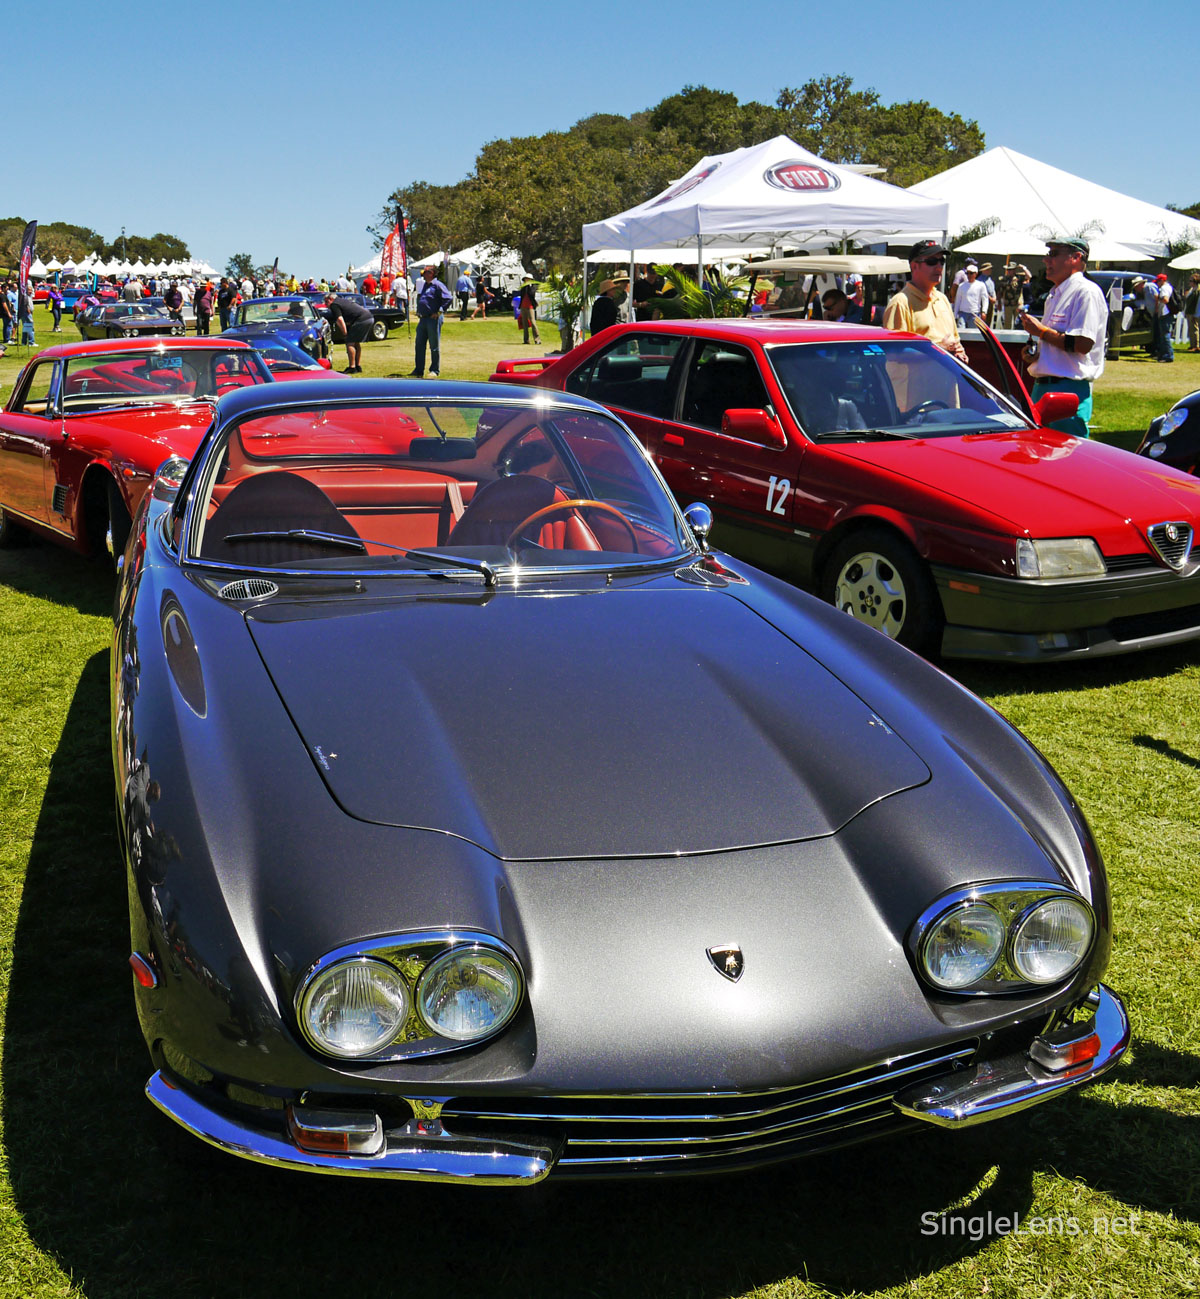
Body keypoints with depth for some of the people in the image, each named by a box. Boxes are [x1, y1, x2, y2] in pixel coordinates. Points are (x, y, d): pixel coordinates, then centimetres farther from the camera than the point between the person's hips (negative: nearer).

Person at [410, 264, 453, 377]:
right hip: (422, 319, 8)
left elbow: (449, 298, -16)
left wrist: (439, 312, -16)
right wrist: (418, 312, 18)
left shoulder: (437, 285, -8)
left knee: (434, 346, -1)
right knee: (419, 345, 9)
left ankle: (434, 370, 7)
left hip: (433, 319, -8)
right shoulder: (423, 285, 17)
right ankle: (418, 370, 15)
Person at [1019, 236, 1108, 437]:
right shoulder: (1055, 294, 20)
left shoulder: (1086, 292, -12)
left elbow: (1083, 344, -22)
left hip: (1070, 388, -10)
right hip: (1042, 386, 10)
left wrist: (1041, 331, -14)